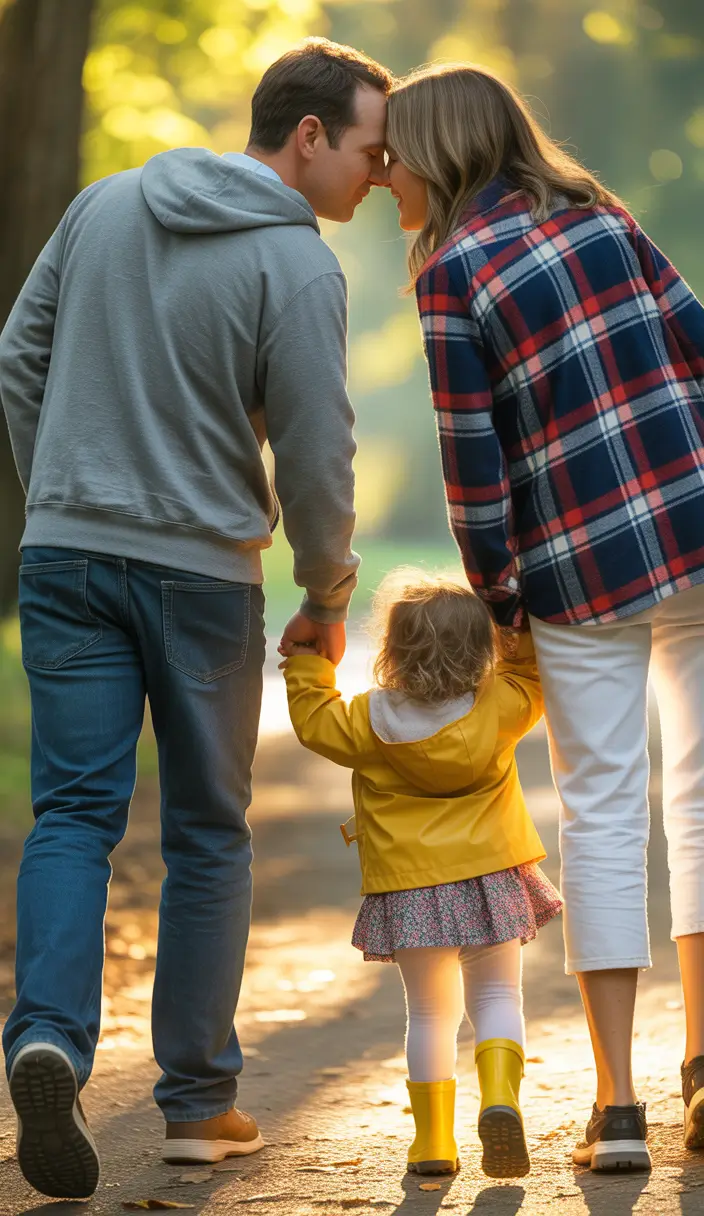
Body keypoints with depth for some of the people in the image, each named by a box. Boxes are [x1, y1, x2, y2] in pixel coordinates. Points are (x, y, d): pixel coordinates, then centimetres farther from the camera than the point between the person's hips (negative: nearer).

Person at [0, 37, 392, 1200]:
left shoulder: (104, 204, 7)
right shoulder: (299, 266, -11)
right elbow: (316, 459, -10)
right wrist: (328, 599, 5)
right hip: (201, 570, -4)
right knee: (208, 832, 9)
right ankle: (199, 1097, 14)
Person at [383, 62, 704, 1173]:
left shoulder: (450, 273, -7)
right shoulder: (595, 212, 8)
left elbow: (474, 464, -8)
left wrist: (496, 597, 4)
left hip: (583, 569, -4)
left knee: (602, 814, 3)